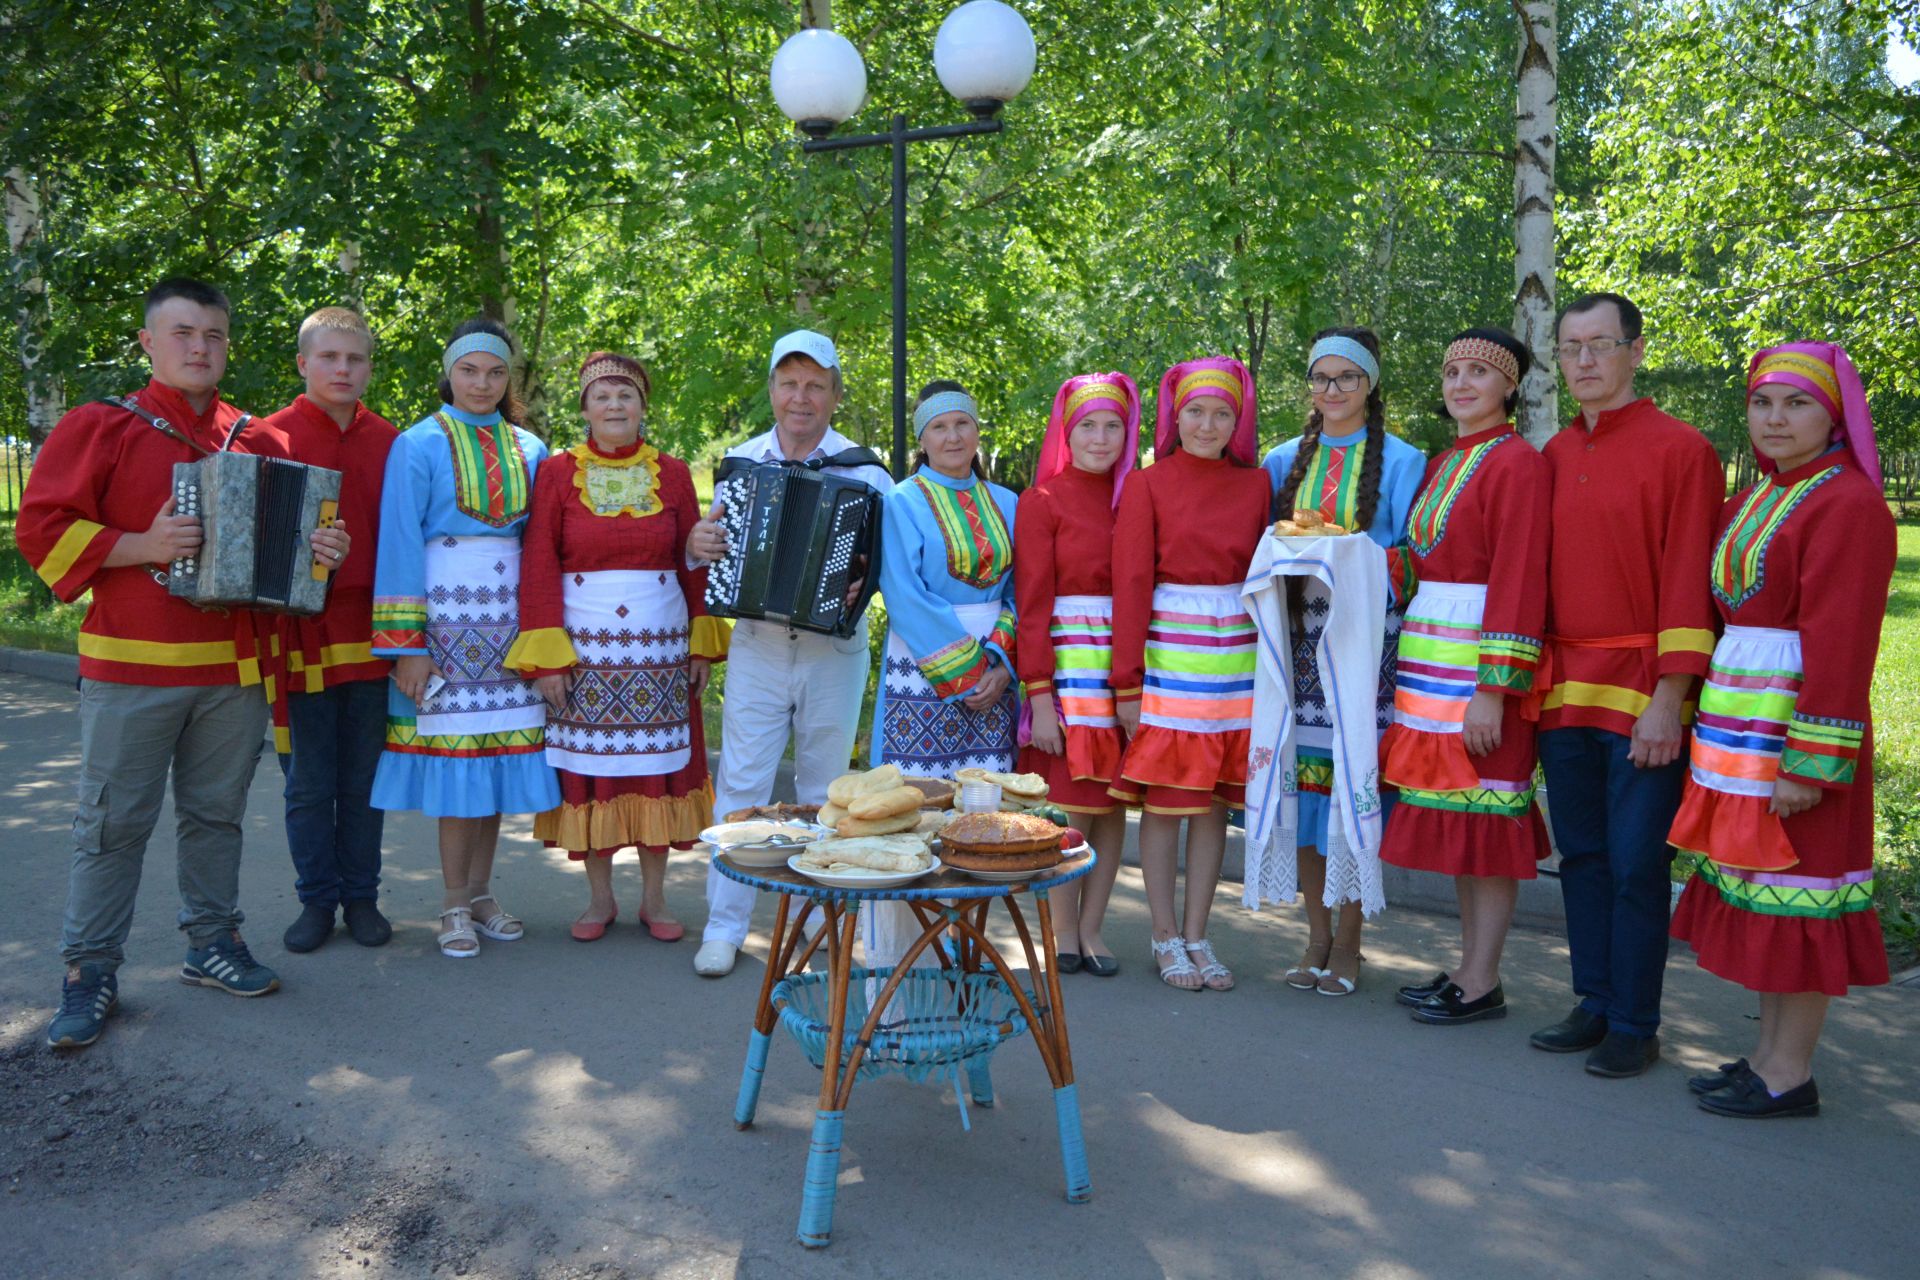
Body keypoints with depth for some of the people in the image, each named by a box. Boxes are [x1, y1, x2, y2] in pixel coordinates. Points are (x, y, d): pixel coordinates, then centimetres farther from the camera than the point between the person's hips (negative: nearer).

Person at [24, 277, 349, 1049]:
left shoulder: (250, 440, 12)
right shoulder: (101, 428, -1)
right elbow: (42, 528, -5)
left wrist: (318, 550, -1)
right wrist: (144, 545, -17)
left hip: (232, 666, 4)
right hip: (131, 666, -4)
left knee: (216, 812, 12)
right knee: (113, 822, 1)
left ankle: (212, 942, 25)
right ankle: (90, 971, 11)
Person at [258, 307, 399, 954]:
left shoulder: (388, 441, 7)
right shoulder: (272, 437, -1)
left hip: (370, 634, 2)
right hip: (302, 634, -2)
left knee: (364, 779, 10)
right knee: (308, 783, 7)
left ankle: (361, 896, 23)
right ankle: (317, 900, 21)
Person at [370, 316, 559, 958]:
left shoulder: (528, 449, 12)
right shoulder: (420, 445, 0)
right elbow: (400, 543, -5)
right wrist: (405, 645, -10)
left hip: (507, 613, 4)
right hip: (447, 610, -4)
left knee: (499, 751, 5)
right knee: (453, 752, -3)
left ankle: (481, 893, 18)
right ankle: (454, 906, 8)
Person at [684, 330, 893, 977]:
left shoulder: (863, 470, -1)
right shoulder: (740, 461, 6)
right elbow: (715, 551, 12)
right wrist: (698, 545, -10)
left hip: (835, 651, -1)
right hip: (757, 648, 1)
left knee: (824, 790, 10)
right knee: (741, 783, -1)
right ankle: (724, 926, 8)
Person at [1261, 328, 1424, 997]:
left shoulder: (1401, 461, 5)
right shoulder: (1283, 460, 15)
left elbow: (1412, 559, 1)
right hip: (1300, 638, 3)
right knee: (1303, 779, 2)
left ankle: (1348, 943, 8)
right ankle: (1318, 935, 15)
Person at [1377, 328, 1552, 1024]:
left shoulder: (1518, 464, -9)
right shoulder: (1440, 465, 16)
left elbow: (1518, 582, -16)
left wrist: (1493, 688, -21)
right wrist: (1411, 671, 13)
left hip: (1480, 672, -8)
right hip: (1430, 669, 8)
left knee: (1488, 822, -1)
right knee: (1456, 823, 12)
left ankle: (1483, 985, 8)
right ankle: (1468, 967, 22)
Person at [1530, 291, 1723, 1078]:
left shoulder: (1681, 450, -5)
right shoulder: (1551, 458, 12)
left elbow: (1688, 580, -10)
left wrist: (1668, 699, -14)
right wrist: (1531, 681, 12)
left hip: (1641, 695, -5)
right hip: (1562, 690, 6)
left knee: (1637, 863, 0)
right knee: (1582, 856, 12)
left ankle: (1634, 1026, 12)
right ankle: (1595, 1005, 24)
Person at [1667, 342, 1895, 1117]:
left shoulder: (1849, 506, -13)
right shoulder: (1753, 501, 14)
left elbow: (1841, 645, -18)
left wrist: (1812, 761, -22)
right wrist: (1715, 723, 9)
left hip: (1796, 727, -9)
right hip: (1738, 726, 9)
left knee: (1795, 895, 0)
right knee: (1758, 893, 14)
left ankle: (1790, 1076, 11)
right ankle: (1768, 1058, 25)